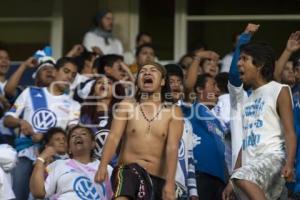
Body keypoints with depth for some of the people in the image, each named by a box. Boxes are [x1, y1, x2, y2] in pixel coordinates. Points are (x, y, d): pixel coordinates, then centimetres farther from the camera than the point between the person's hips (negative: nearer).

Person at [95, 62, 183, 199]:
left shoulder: (173, 112, 4)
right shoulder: (127, 106, 6)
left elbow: (172, 148, -7)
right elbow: (114, 137, -5)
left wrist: (170, 183, -19)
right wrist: (103, 166, -22)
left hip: (158, 177, 2)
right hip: (128, 169, -2)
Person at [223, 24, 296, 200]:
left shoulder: (279, 91, 3)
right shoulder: (247, 99, 26)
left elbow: (290, 133, -7)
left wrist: (289, 164, -24)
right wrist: (232, 182, 21)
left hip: (272, 158, -8)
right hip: (251, 167, 8)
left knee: (243, 178, -38)